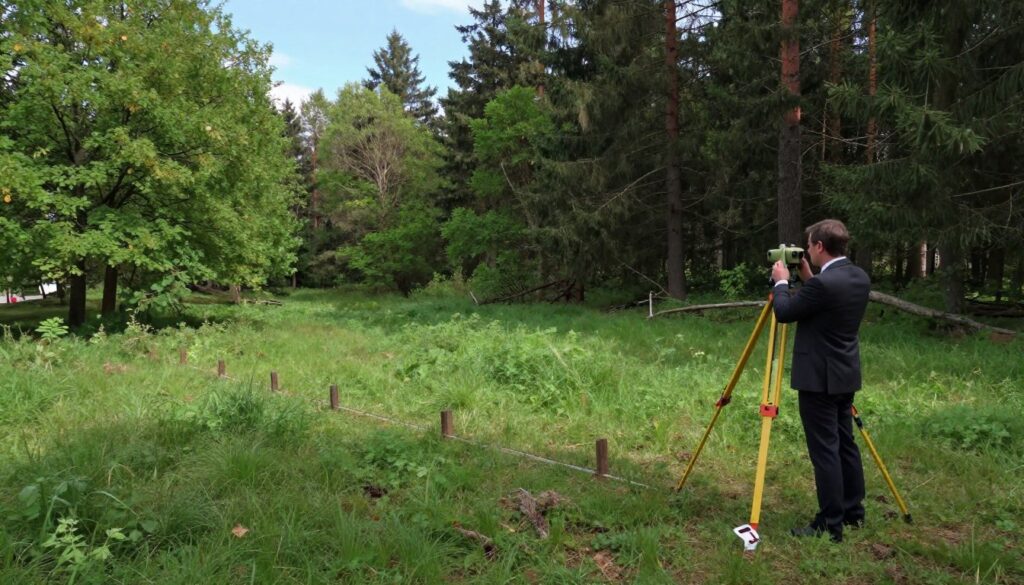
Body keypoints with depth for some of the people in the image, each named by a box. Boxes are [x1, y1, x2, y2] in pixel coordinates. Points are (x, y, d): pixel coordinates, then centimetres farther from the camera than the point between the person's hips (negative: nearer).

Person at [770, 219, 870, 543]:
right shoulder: (860, 278, 6)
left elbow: (784, 312, -13)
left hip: (819, 378, -9)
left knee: (825, 450, -3)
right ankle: (853, 511, 29)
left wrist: (781, 281, 2)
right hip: (845, 375, 9)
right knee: (844, 443, 18)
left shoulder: (823, 283, -22)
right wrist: (807, 279, 15)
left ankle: (830, 525, 3)